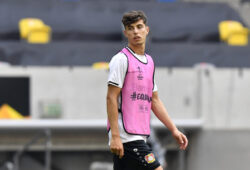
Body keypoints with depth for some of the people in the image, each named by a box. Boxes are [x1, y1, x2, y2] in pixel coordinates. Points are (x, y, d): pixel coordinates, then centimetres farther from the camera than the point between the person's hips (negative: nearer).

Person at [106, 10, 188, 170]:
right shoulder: (121, 59, -7)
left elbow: (154, 100, 23)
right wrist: (115, 136, -18)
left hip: (139, 137, 8)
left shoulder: (149, 61, 18)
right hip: (126, 137, -8)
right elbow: (111, 98, -12)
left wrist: (174, 129, 19)